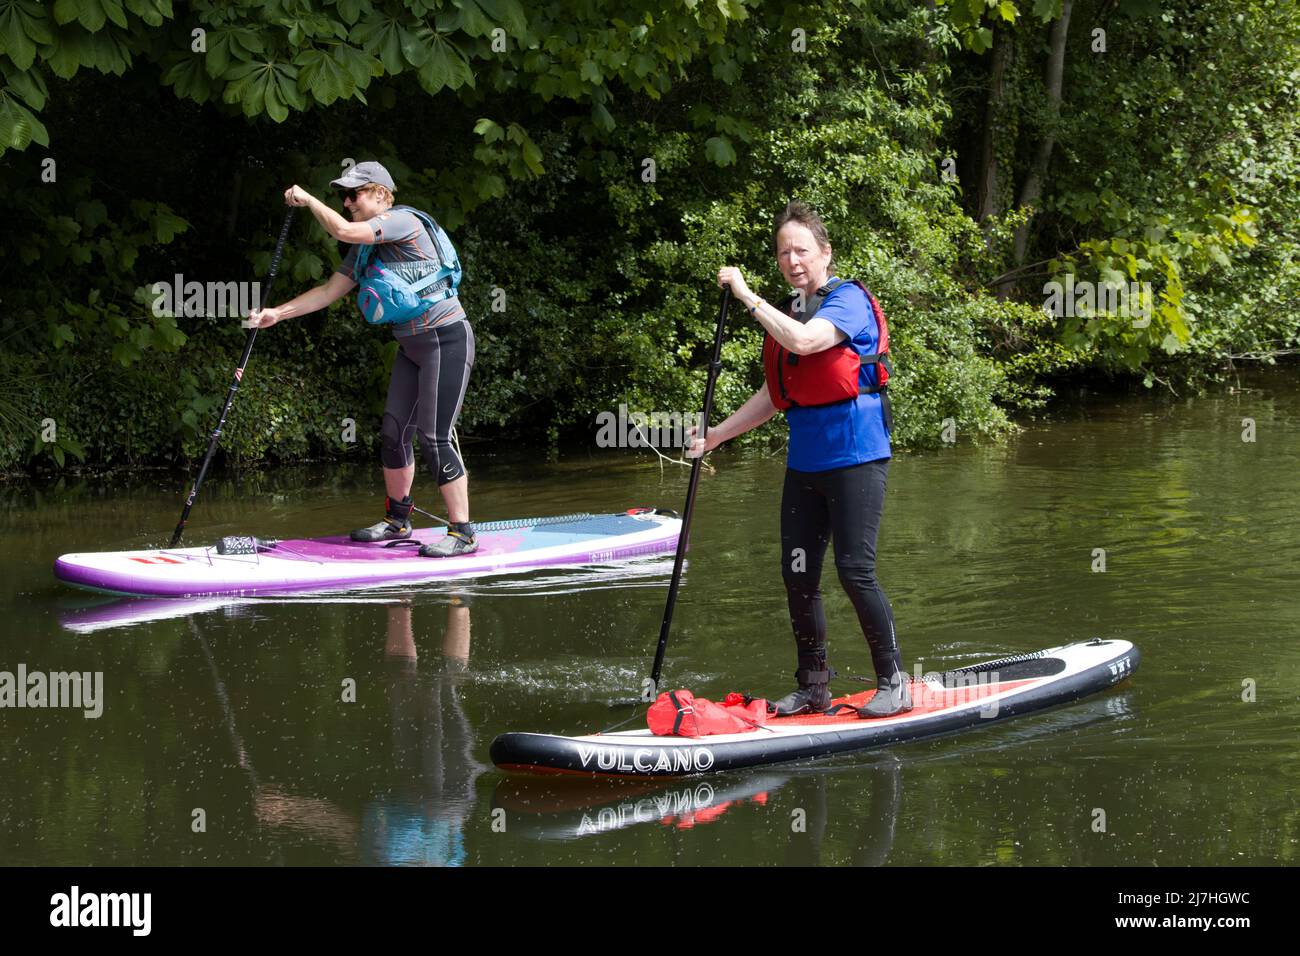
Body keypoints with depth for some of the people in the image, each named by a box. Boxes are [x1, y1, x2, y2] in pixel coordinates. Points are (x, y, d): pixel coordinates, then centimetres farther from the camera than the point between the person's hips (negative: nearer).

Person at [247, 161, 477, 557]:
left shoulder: (404, 221, -16)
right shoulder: (367, 247, 13)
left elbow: (343, 230, -27)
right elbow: (330, 290, 15)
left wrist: (307, 199, -12)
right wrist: (277, 314, 9)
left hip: (447, 341, -10)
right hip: (412, 346, 10)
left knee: (435, 438, -13)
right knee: (394, 434, 11)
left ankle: (462, 533, -9)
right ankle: (397, 521, 26)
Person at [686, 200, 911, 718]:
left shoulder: (849, 301, -8)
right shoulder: (787, 312, 15)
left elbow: (804, 340, -28)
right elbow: (774, 396, 20)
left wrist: (747, 296, -22)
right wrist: (713, 437, 15)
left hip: (854, 456, -8)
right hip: (804, 461, 8)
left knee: (855, 571, -10)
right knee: (798, 575, 6)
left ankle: (894, 683, 1)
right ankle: (813, 688, 15)